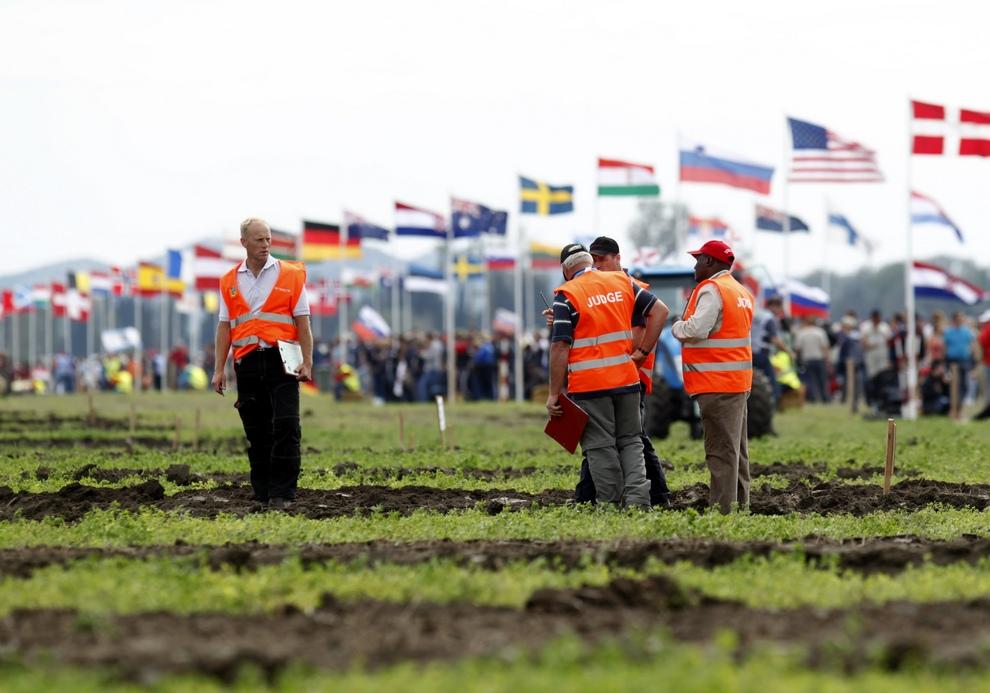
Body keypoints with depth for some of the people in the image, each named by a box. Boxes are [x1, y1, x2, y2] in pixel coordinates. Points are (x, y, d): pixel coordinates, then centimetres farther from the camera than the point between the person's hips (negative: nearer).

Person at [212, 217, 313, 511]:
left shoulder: (290, 275, 5)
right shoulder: (231, 282, 12)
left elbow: (302, 322, 3)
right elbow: (225, 327, 12)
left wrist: (307, 363, -5)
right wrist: (219, 369, 6)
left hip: (281, 361, -2)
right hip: (247, 363, 3)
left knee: (286, 426, -11)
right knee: (256, 432, 4)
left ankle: (282, 494, -9)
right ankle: (263, 495, 9)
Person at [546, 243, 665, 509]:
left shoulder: (566, 295, -8)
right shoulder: (622, 282, 8)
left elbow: (560, 347, -12)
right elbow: (658, 311, 9)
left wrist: (554, 394, -9)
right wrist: (642, 352, 10)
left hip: (589, 385, -4)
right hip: (626, 378, 4)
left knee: (601, 447, 3)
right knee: (630, 442, 13)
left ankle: (612, 506, 4)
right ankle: (637, 498, -3)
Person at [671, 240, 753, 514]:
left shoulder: (711, 289, -13)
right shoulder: (742, 292, 19)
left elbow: (697, 329, -22)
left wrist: (678, 327, -3)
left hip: (717, 383, -10)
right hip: (739, 381, 10)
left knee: (721, 449, -10)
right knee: (736, 448, 14)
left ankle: (722, 507, -11)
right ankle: (740, 503, 18)